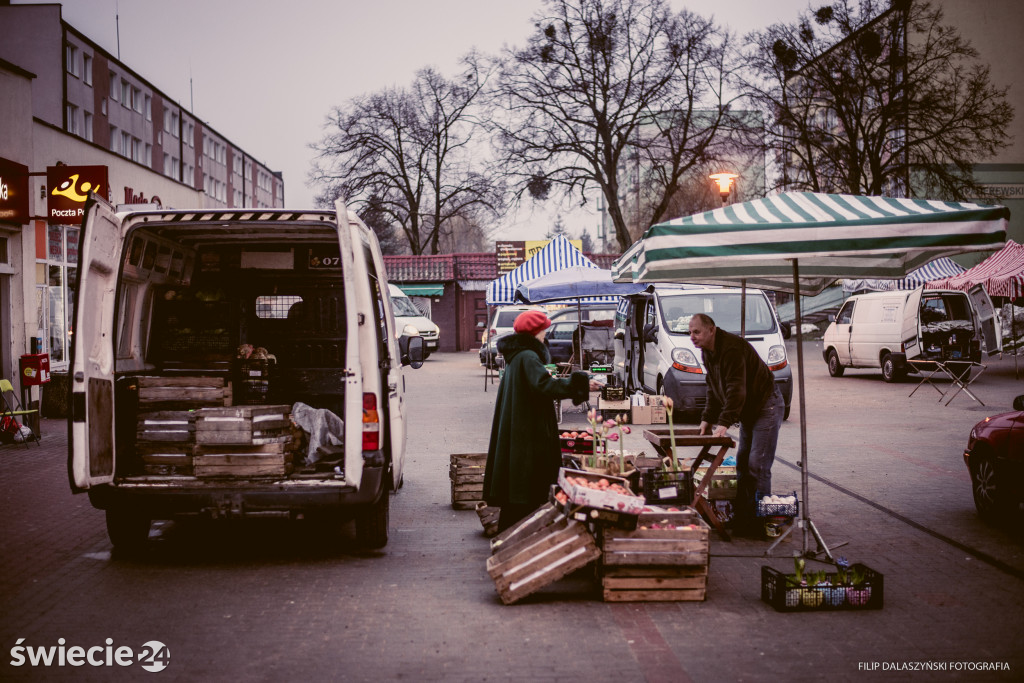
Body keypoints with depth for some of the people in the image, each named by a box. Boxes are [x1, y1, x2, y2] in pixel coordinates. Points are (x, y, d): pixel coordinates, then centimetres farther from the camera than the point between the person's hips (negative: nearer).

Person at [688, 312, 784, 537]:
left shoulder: (731, 348, -25)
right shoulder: (707, 352, 7)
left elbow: (736, 388, -30)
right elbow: (714, 389, 15)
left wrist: (724, 422, -32)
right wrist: (707, 418, 7)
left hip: (767, 406, -10)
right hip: (749, 411, 10)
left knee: (757, 465, -13)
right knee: (742, 464, 11)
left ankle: (759, 522, -9)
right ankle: (741, 519, 17)